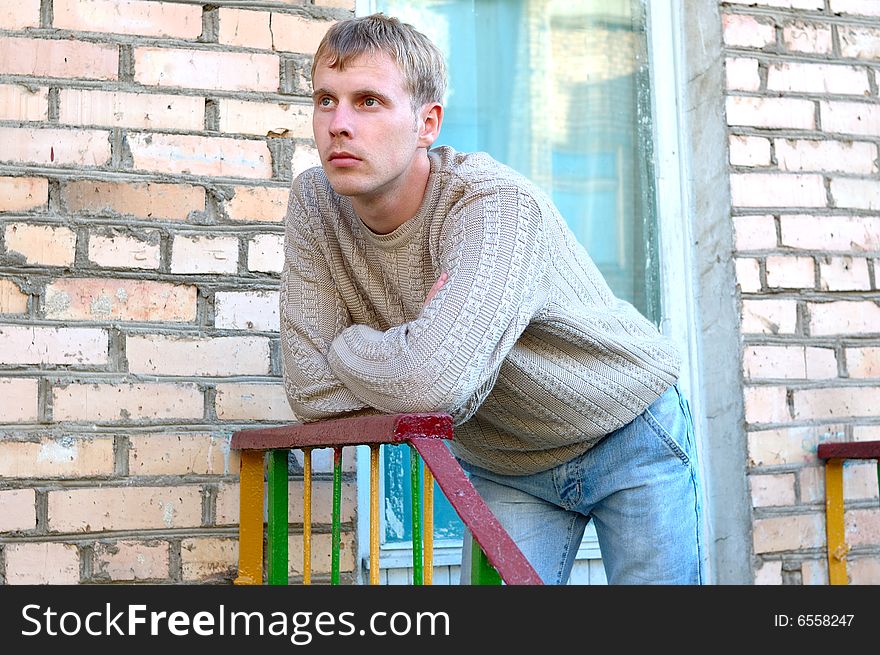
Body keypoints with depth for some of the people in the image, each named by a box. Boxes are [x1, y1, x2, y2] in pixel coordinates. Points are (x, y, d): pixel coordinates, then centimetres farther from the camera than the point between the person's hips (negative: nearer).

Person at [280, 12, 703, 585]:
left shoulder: (498, 205, -31)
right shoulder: (316, 203, -14)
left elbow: (436, 380, -45)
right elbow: (310, 389, -17)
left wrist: (347, 343, -26)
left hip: (628, 436, -4)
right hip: (502, 468, 4)